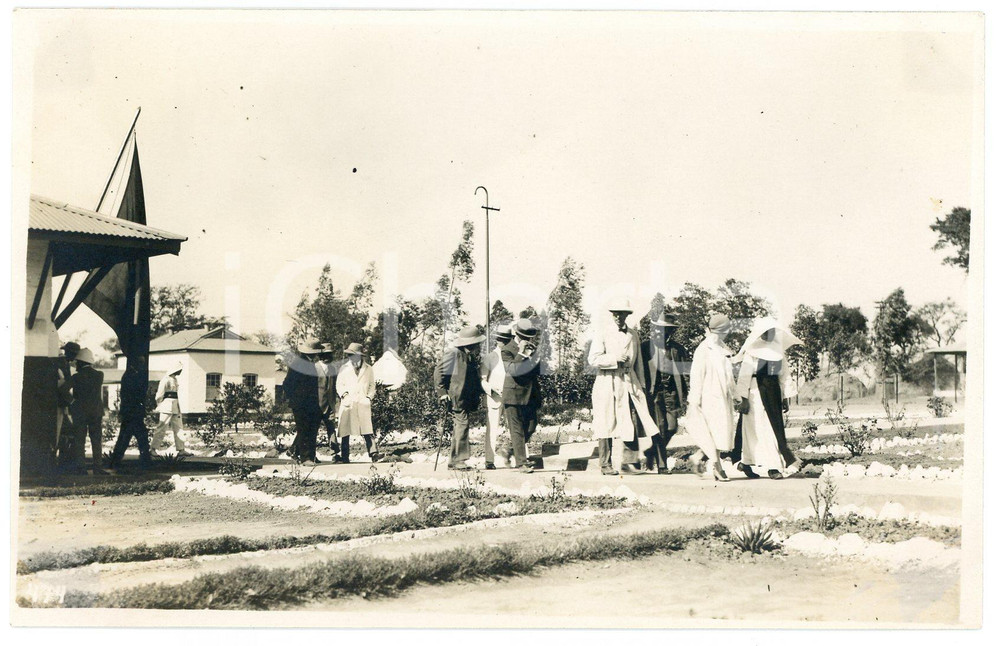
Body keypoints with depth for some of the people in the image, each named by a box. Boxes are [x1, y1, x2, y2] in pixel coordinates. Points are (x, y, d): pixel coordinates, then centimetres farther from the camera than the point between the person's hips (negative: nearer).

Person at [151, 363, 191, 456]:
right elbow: (160, 394, -13)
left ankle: (181, 449, 13)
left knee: (177, 428, 10)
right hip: (167, 407, -9)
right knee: (162, 428, -7)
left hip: (175, 407, 9)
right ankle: (153, 448, -1)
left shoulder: (174, 379, 14)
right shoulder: (166, 380, -15)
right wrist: (159, 406, -3)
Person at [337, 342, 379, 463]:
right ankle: (345, 456, 4)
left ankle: (373, 453, -14)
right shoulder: (344, 368, 11)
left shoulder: (368, 369, 12)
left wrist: (369, 397, 3)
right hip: (348, 403, 1)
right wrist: (344, 395, -6)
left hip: (363, 403, 0)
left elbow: (372, 385, 18)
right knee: (345, 431, -1)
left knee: (367, 430, -11)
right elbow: (339, 385, 11)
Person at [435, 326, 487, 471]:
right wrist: (442, 392, -15)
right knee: (461, 423, -14)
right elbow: (439, 372, -11)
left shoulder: (471, 356, 15)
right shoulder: (452, 353, -11)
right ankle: (458, 459, -12)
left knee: (459, 426, 10)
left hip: (466, 397, 9)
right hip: (455, 397, -9)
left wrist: (478, 392, 11)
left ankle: (454, 460, 16)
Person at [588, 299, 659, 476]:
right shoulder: (603, 335, 2)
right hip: (608, 383, -3)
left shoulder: (634, 335, 15)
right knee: (607, 425, -1)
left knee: (633, 423, -5)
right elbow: (593, 359, -6)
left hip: (629, 383, 4)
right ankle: (606, 465, 6)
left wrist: (641, 384, 16)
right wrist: (615, 359, -14)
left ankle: (628, 462, 2)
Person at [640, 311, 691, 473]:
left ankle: (651, 453, 22)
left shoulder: (677, 348, 9)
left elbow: (683, 371, 10)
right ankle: (661, 465, 1)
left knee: (671, 427, -1)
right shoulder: (646, 347, 2)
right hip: (653, 392, -3)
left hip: (671, 392, 3)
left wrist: (683, 394, 1)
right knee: (659, 429, -5)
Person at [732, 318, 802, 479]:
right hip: (756, 392, -7)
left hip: (773, 393, 7)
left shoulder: (778, 349, 11)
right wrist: (744, 398, -15)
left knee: (776, 428, 7)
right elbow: (744, 376, -10)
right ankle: (772, 466, -3)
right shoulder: (752, 351, -7)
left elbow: (784, 375, 15)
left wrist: (785, 398, 12)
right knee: (761, 430, -6)